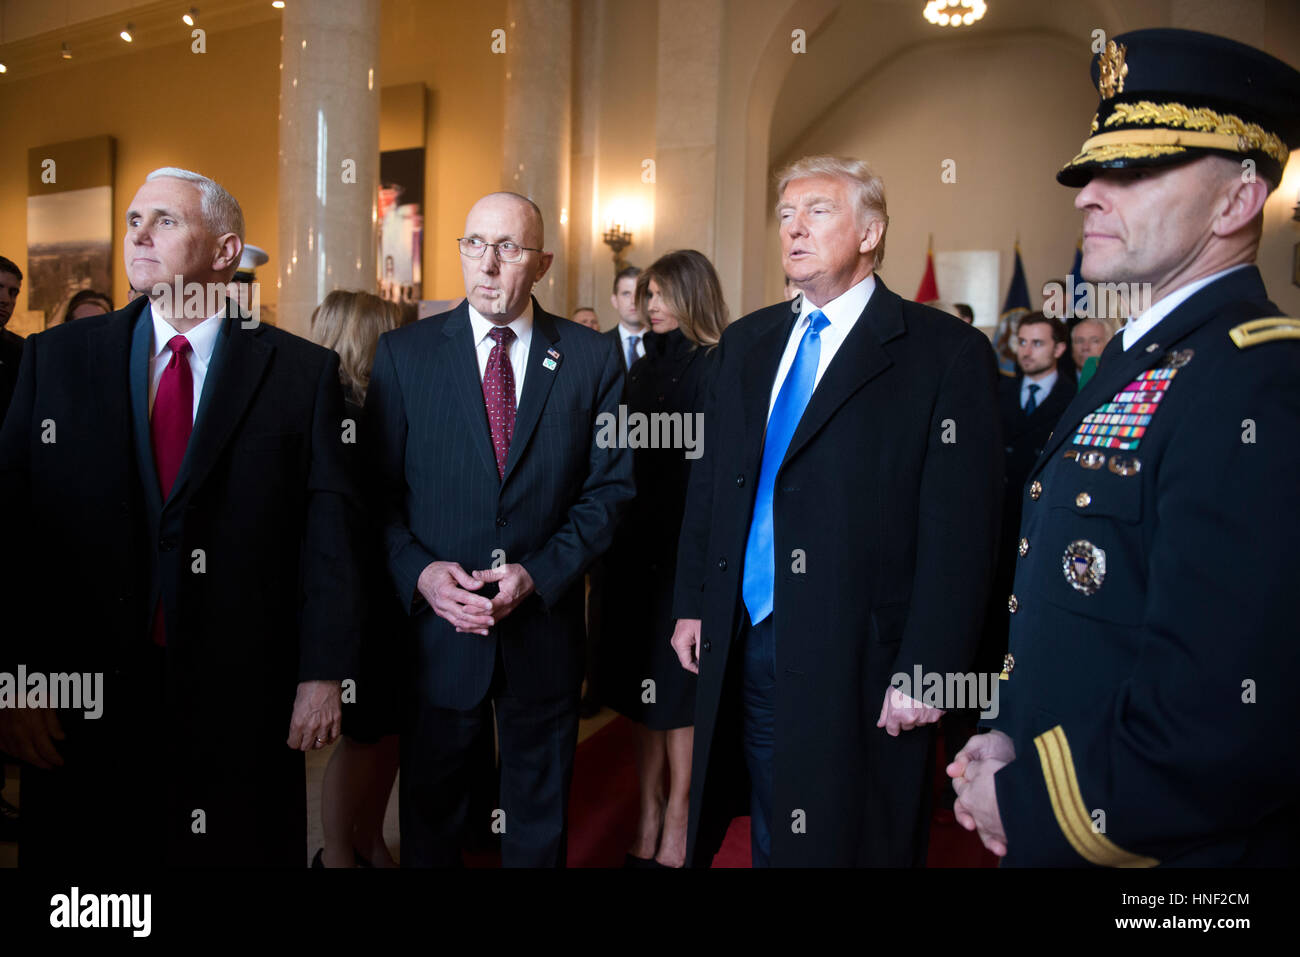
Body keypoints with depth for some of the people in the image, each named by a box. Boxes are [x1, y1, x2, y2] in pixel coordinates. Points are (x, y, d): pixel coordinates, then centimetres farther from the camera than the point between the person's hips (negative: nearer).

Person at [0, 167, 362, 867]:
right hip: (84, 700, 2)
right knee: (86, 848, 14)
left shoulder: (304, 372, -1)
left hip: (243, 701, -1)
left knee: (238, 847, 11)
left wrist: (323, 674, -7)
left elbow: (329, 531, -4)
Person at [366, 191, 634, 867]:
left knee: (539, 816, 20)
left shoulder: (593, 358, -1)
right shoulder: (403, 353, -1)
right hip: (434, 620, 0)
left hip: (545, 623, 1)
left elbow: (609, 486, -2)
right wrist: (420, 572, -17)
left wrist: (540, 573, -14)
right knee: (429, 810, 19)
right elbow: (377, 488, -2)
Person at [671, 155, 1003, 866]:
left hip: (858, 660, -5)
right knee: (770, 840, 19)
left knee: (850, 842, 11)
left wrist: (925, 670, -16)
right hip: (742, 647, 5)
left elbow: (959, 532, -12)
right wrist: (691, 605, 10)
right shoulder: (746, 343, 11)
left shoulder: (947, 353, -8)